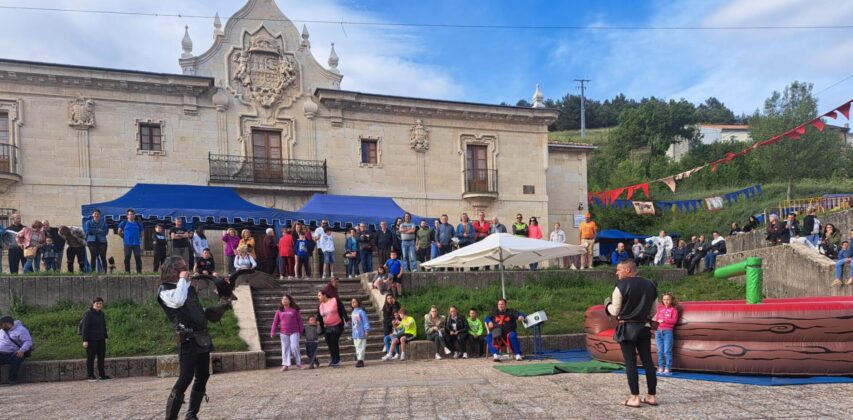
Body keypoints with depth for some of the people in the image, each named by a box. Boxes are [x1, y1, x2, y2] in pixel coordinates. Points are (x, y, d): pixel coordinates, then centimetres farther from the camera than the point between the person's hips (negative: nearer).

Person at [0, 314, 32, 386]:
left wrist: (22, 350, -28)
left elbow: (28, 341, -12)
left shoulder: (21, 330, -5)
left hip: (14, 354, -6)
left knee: (15, 359, -37)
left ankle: (12, 379, -24)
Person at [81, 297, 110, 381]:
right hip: (91, 340, -7)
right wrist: (85, 340, -19)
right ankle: (90, 376, 9)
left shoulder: (102, 314, 11)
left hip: (101, 339, 7)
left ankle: (102, 375, 17)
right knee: (91, 358, 2)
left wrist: (106, 337, 15)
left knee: (101, 357, 9)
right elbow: (85, 328, -15)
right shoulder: (88, 313, -11)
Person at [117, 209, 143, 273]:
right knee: (127, 258, 1)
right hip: (127, 243, -1)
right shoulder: (124, 223, 6)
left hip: (136, 243, 1)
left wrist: (138, 238, 8)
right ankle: (127, 271, 6)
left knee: (138, 258, -2)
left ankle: (139, 271, 2)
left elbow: (141, 233, 21)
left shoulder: (138, 223, 12)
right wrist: (124, 237, 7)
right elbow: (119, 232, 9)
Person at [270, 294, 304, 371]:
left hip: (294, 332, -2)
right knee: (285, 349, 4)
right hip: (283, 333, 2)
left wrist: (301, 330, 6)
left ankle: (299, 363, 6)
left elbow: (299, 320, 6)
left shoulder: (294, 309, 3)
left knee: (294, 347, -9)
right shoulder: (279, 310, 6)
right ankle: (285, 365, 10)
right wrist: (272, 332, -1)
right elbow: (275, 321, 5)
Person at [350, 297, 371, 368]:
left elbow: (366, 321, -11)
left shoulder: (361, 311, -11)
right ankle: (358, 360, 15)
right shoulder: (353, 312, 12)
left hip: (361, 333, -8)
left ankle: (360, 360, -3)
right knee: (357, 347, 10)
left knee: (361, 347, -5)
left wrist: (366, 330, -15)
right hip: (355, 334, 8)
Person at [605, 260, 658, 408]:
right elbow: (653, 310, 13)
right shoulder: (650, 285, 7)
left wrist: (607, 304, 10)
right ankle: (652, 396, 15)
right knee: (648, 361, 10)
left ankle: (635, 398, 1)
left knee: (630, 363, -1)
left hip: (627, 328, -5)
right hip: (644, 327, 5)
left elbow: (615, 311, -9)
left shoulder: (621, 286, -11)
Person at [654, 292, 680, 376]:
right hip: (659, 331, 4)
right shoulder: (660, 309, 18)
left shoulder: (673, 309, 4)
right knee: (660, 351, 4)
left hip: (668, 331, -4)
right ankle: (661, 367, 7)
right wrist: (657, 320, -9)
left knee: (667, 351, -8)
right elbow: (656, 318, 12)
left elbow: (674, 320, -6)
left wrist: (663, 320, -8)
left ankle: (668, 368, -5)